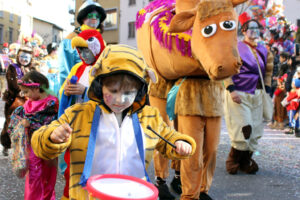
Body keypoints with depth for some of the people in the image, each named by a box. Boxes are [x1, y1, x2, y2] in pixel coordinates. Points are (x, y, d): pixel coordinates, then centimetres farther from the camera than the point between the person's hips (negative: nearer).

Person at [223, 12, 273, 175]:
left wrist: (267, 88, 11)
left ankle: (246, 160, 20)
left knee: (255, 130, 6)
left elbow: (268, 71, 21)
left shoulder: (264, 50, 11)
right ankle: (233, 160, 10)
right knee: (243, 129, -9)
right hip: (238, 94, -6)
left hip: (256, 95, 6)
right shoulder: (235, 48, -7)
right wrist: (231, 90, -17)